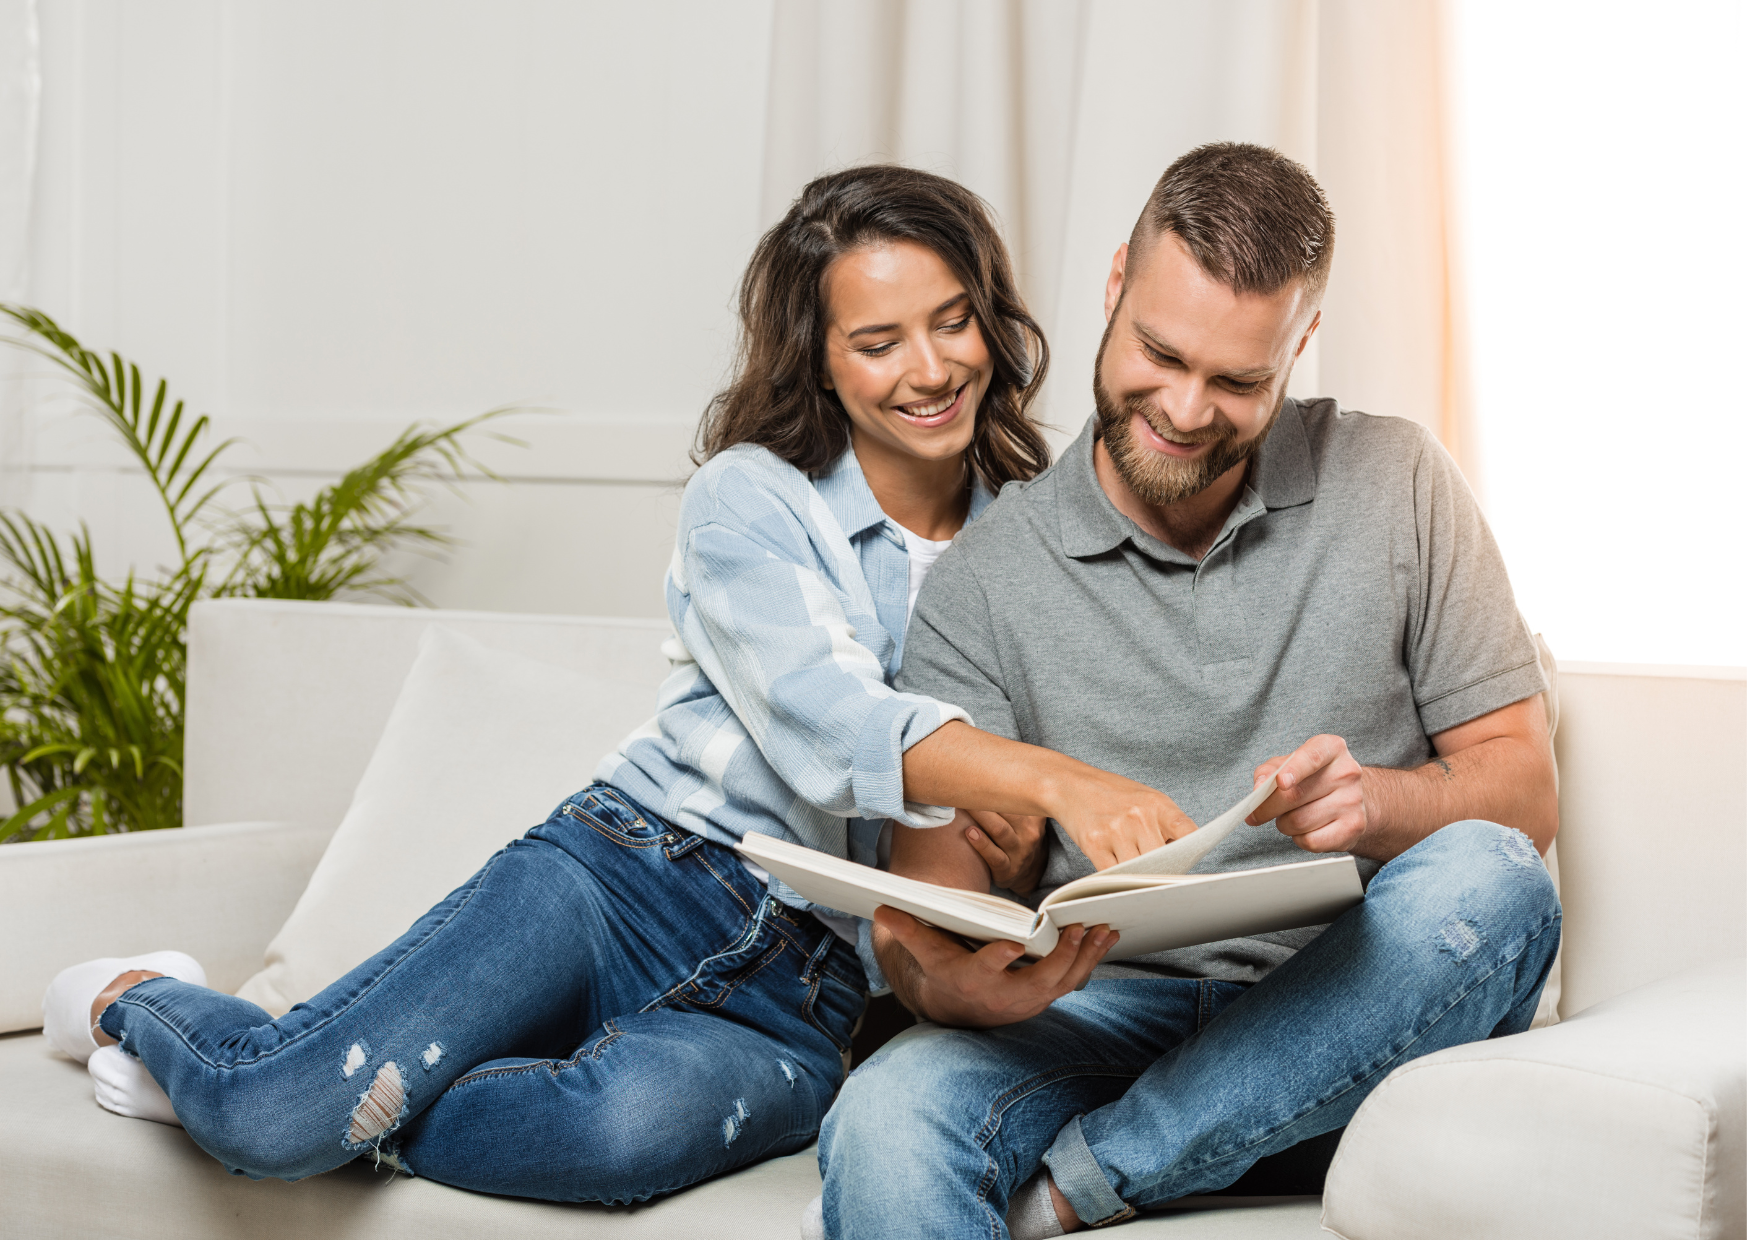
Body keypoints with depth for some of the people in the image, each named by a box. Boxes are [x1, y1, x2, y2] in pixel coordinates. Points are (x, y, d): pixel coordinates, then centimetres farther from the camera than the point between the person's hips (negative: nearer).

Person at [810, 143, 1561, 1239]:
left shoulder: (1396, 485, 5)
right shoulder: (984, 582, 2)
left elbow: (1525, 796, 4)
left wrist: (1378, 802, -19)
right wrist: (956, 983, -28)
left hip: (1358, 1006, 3)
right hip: (1110, 1006, -3)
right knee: (887, 1119, -37)